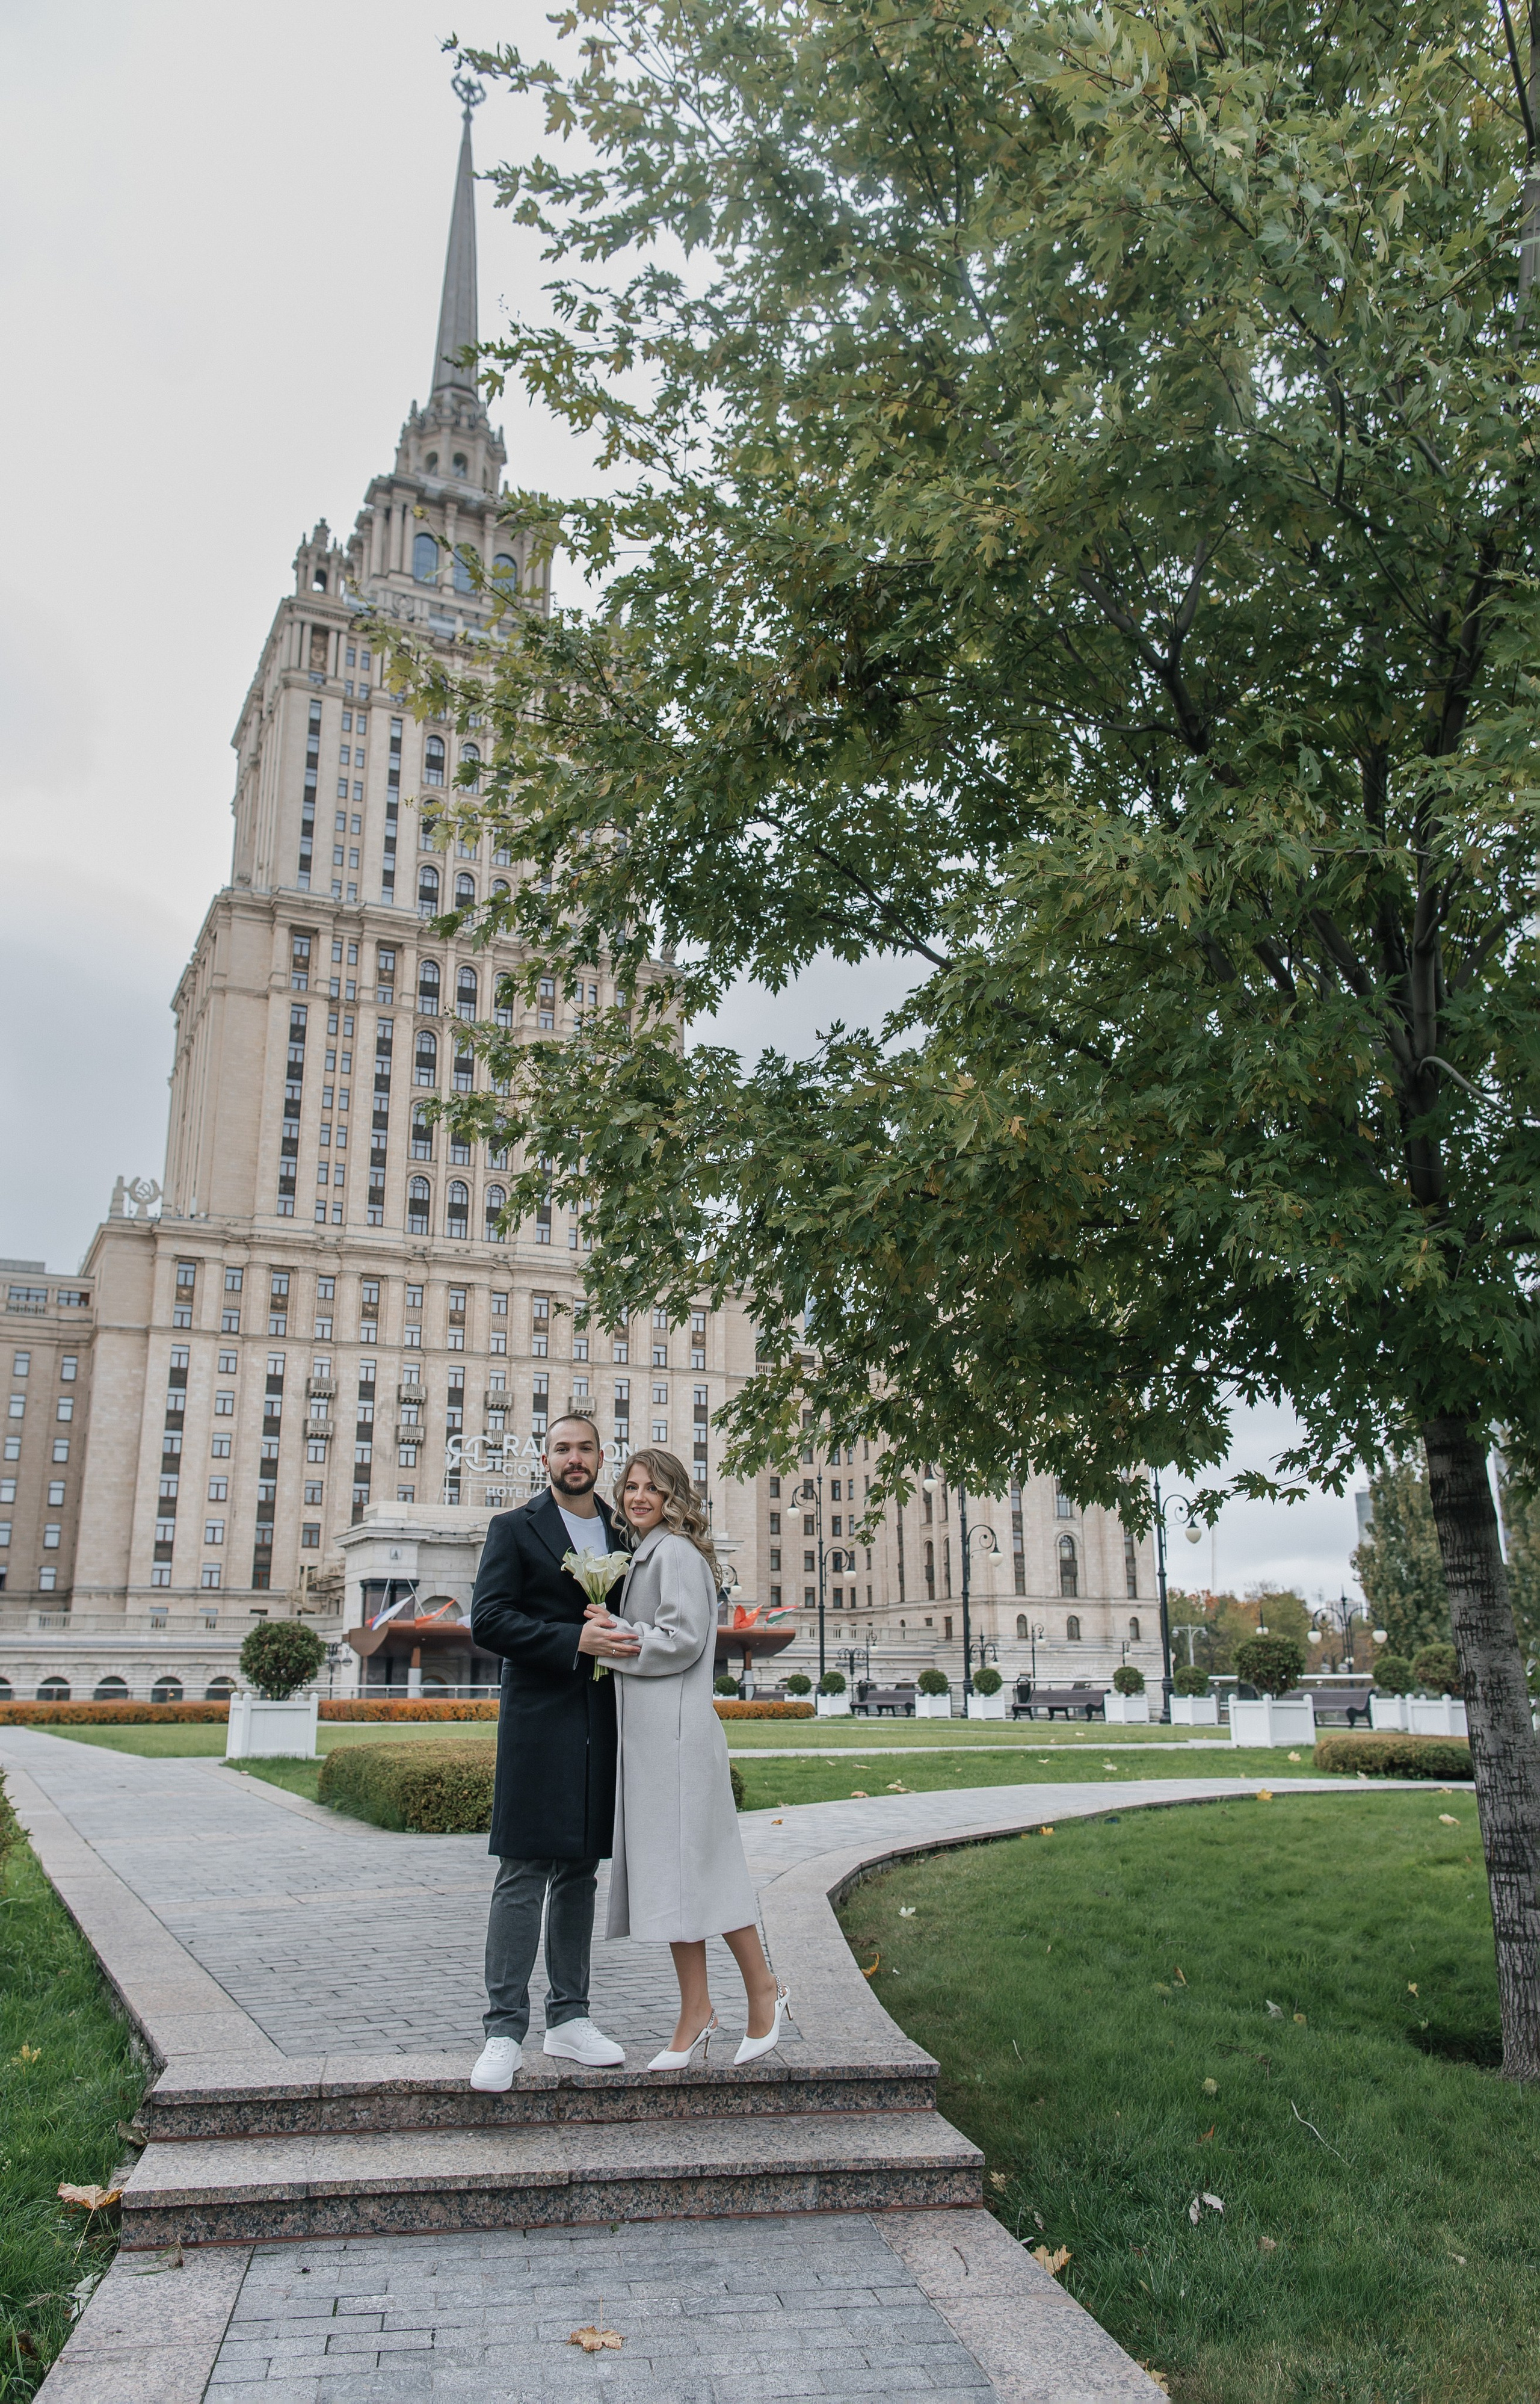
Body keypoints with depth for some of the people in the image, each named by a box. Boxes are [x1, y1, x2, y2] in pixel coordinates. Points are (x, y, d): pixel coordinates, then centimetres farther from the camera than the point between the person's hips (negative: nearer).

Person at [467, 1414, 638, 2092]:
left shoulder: (620, 1535, 16)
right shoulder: (514, 1528, 1)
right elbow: (488, 1621, -9)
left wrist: (621, 1641, 0)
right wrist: (573, 1641, -18)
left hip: (600, 1724, 5)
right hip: (538, 1719, -5)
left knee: (581, 1870, 11)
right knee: (523, 1874, -5)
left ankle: (569, 2020, 20)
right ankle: (505, 2030, 2)